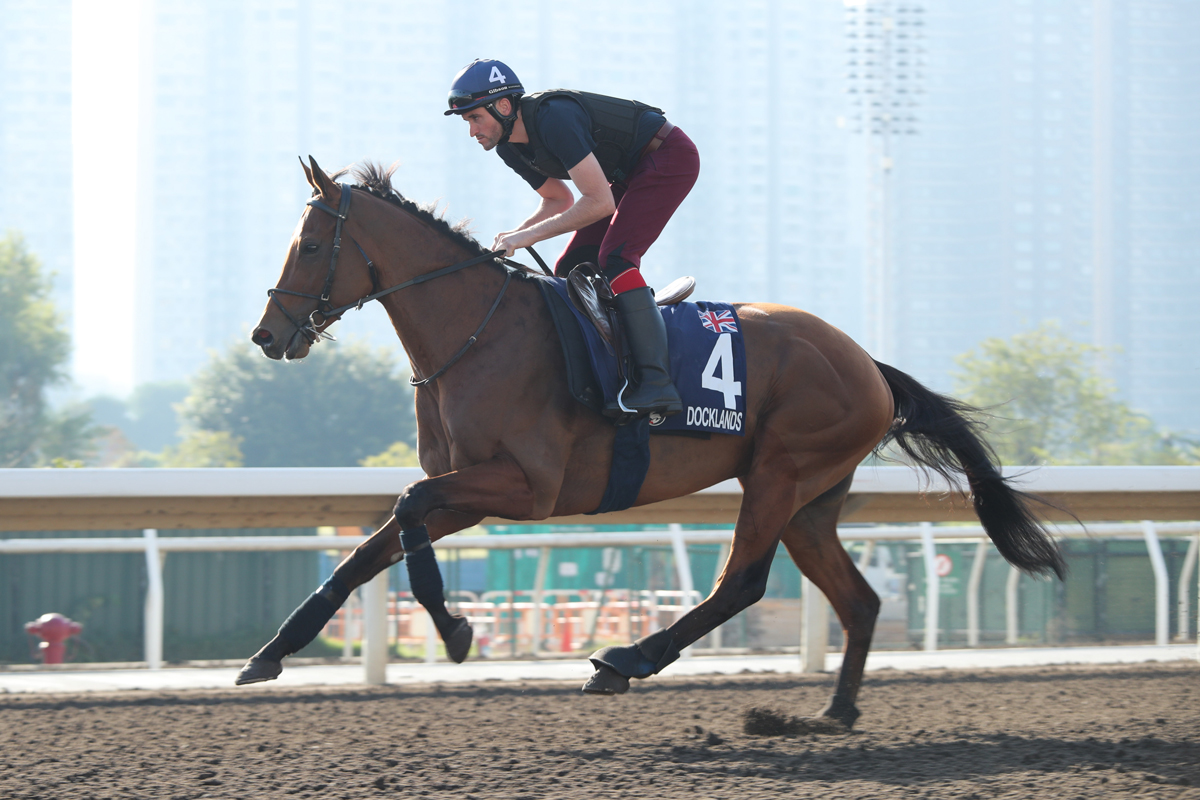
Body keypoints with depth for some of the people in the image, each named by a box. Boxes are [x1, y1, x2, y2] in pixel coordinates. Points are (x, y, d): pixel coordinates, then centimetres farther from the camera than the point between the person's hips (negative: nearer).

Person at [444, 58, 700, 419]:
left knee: (613, 258, -26)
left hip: (669, 156, -10)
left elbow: (600, 202, -31)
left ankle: (655, 382, -35)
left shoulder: (554, 118, -31)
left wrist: (532, 235, -27)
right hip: (631, 173, 10)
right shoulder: (508, 147, -1)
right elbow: (559, 199, 16)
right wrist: (517, 234, -3)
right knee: (570, 270, 3)